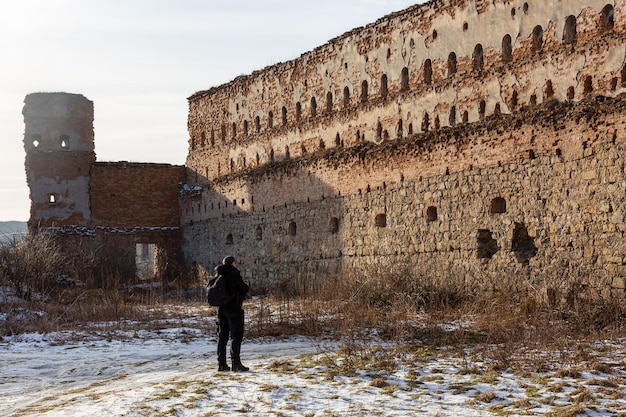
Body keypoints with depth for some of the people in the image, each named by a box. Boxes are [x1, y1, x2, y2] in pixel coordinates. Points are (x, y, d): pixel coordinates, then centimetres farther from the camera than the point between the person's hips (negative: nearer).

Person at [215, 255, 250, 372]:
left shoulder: (218, 275, 10)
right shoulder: (234, 274, -12)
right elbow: (244, 288, -15)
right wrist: (247, 287, 9)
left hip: (221, 308, 7)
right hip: (234, 308, -7)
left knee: (222, 335, 11)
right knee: (236, 335, -3)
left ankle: (221, 363, 12)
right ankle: (235, 363, -6)